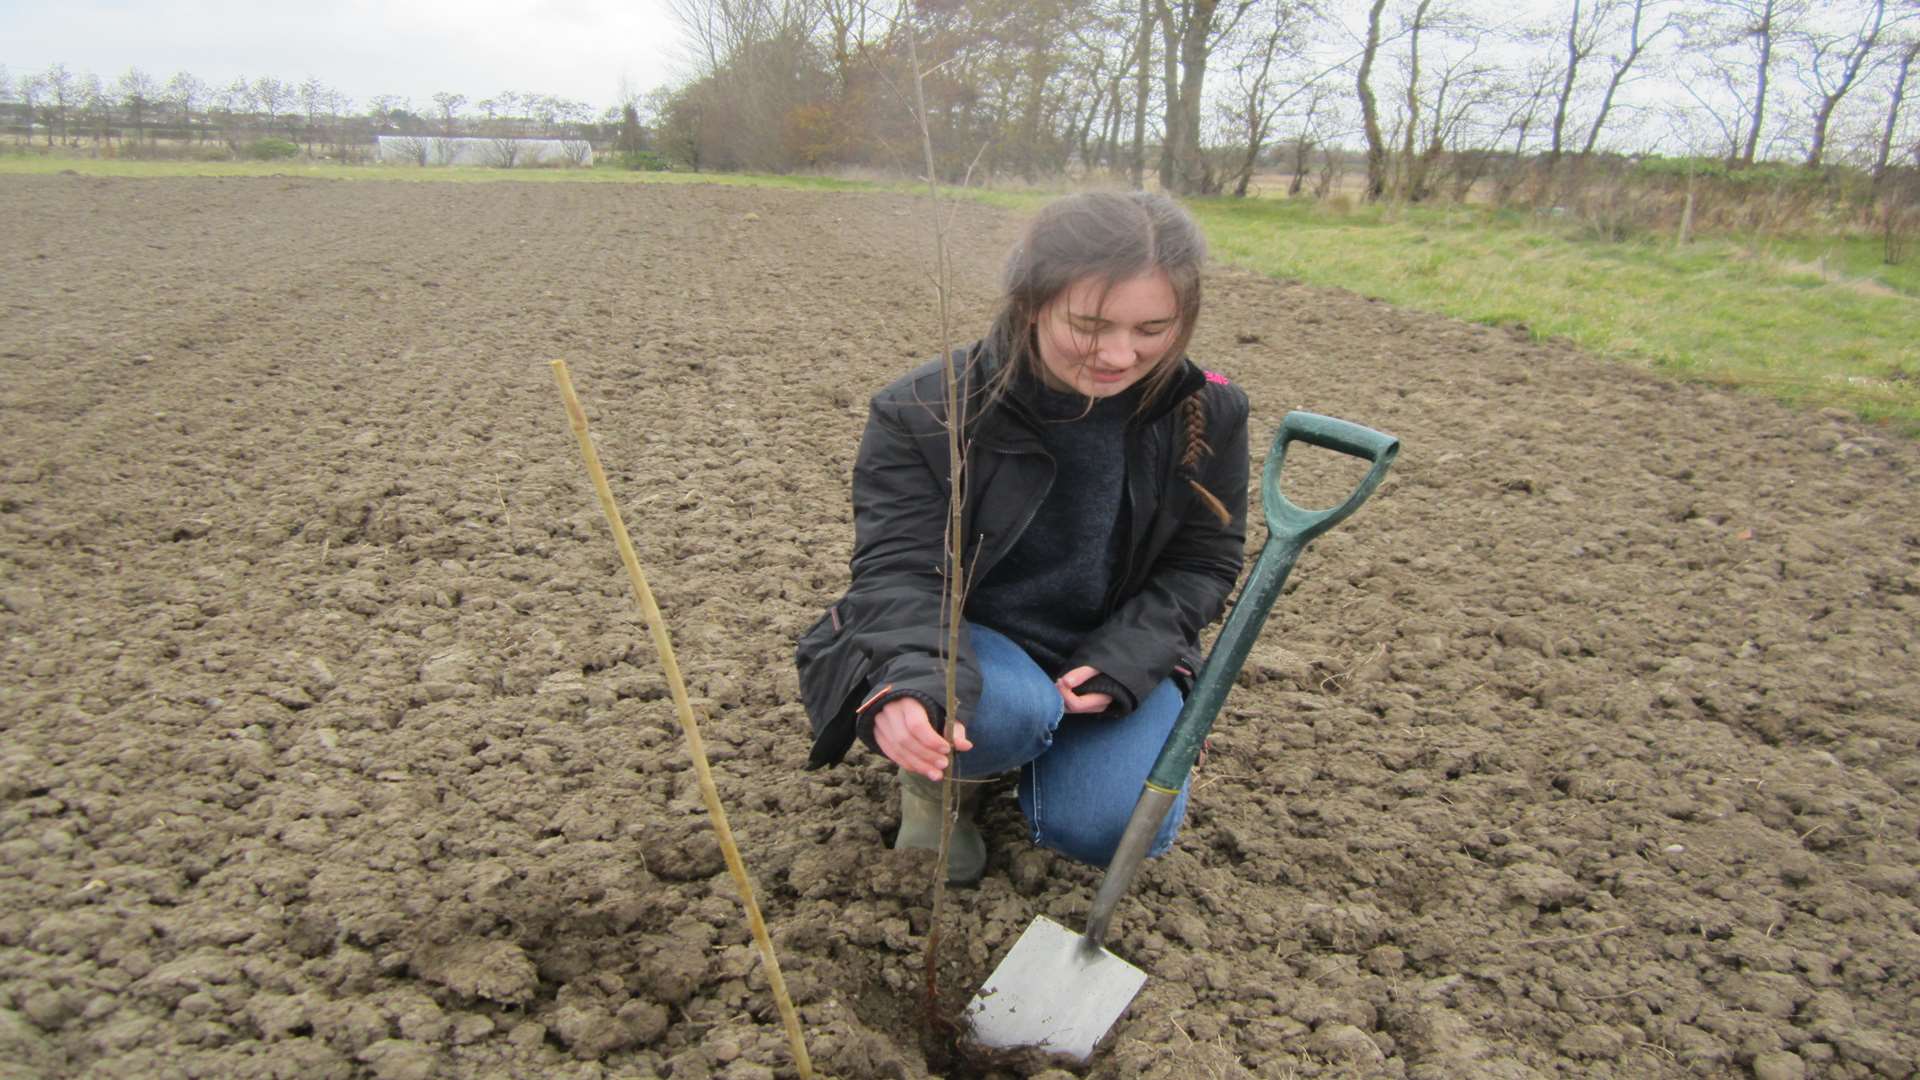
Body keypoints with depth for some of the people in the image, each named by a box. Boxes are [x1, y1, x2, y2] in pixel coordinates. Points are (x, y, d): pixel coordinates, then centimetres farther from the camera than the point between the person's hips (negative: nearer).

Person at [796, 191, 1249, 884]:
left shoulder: (1206, 414, -11)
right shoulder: (925, 411, -19)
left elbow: (1203, 563, -1)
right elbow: (896, 571, -22)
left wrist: (1120, 666, -18)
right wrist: (912, 683, -44)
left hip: (1112, 650, 3)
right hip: (957, 635, -2)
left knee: (1103, 829, -18)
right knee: (1004, 712, -36)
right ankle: (936, 775, 2)